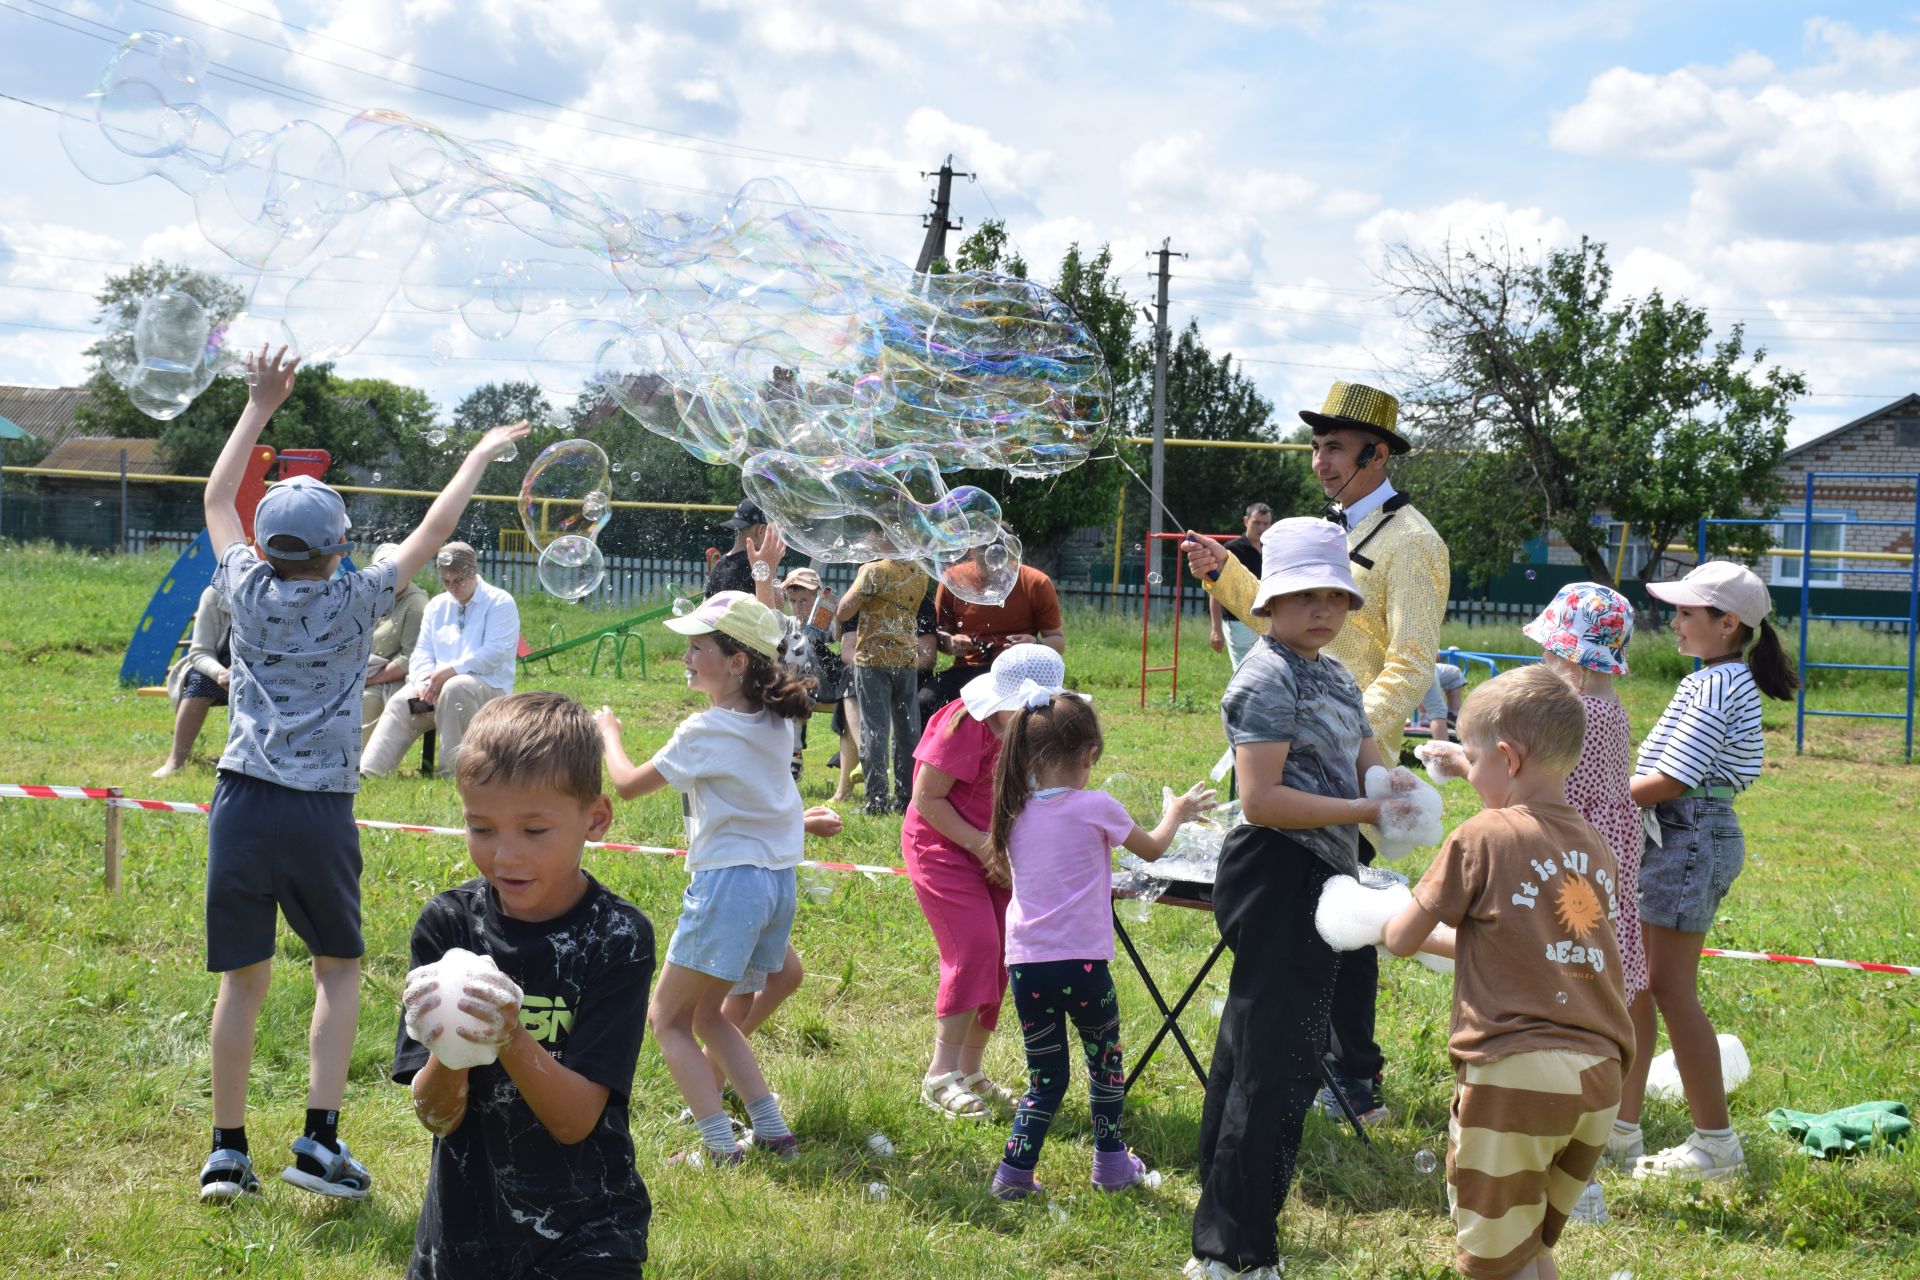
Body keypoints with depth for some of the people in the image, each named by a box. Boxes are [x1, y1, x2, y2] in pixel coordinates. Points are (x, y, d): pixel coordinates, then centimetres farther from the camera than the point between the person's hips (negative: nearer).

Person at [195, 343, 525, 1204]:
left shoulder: (248, 592, 5)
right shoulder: (352, 603, -1)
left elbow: (217, 499, 21)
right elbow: (433, 530, 9)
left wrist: (259, 407, 27)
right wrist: (483, 454, 20)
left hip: (243, 803, 2)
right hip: (319, 812, -2)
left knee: (242, 980, 9)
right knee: (338, 969, 14)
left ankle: (228, 1150, 11)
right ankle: (320, 1139, 3)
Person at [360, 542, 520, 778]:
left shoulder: (500, 603, 1)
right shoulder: (437, 605, 20)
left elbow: (495, 653, -12)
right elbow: (422, 651, 12)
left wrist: (451, 670, -21)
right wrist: (426, 683, -10)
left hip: (489, 686, -5)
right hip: (436, 686, 5)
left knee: (454, 689, -39)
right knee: (400, 703, -24)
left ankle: (451, 774, -34)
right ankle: (367, 773, -35)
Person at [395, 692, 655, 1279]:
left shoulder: (620, 937, -12)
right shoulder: (446, 925, -6)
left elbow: (575, 1121, -17)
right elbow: (436, 1116, -9)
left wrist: (511, 1037, -32)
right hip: (461, 1229, 3)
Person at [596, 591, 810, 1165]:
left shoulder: (707, 731, -16)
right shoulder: (774, 723, 5)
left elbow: (628, 784, -5)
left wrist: (609, 731, 12)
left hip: (729, 880, -8)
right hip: (778, 881, 8)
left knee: (667, 1017, 5)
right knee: (706, 1014, 22)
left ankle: (722, 1148, -3)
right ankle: (773, 1131, 17)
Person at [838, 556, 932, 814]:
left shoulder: (875, 571, -12)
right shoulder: (920, 574, 6)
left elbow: (843, 613, -10)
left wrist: (860, 577, 2)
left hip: (874, 657, -5)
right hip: (908, 657, 5)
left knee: (874, 728, -3)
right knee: (908, 730, 10)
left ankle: (877, 799, -6)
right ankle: (907, 797, 13)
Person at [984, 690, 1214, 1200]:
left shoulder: (1015, 813, 5)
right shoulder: (1096, 807, -8)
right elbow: (1153, 848, 8)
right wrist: (1175, 813, 28)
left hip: (1025, 963, 4)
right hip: (1081, 963, -4)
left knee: (1046, 1076, 15)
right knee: (1105, 1061, 19)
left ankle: (1015, 1171, 7)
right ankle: (1111, 1163, 29)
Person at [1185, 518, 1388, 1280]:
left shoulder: (1334, 675, 15)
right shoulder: (1268, 679, -15)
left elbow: (1367, 764, 17)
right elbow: (1261, 798, -21)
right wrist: (1365, 811, -21)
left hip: (1318, 877, 10)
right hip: (1279, 879, -10)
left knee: (1250, 1053, 17)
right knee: (1277, 1065, -8)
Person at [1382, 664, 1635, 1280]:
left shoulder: (1483, 838, -7)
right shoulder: (1596, 847, 12)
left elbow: (1401, 939, 1)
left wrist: (1386, 921, 23)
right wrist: (1449, 937, 31)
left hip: (1513, 1072, -7)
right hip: (1598, 1074, 7)